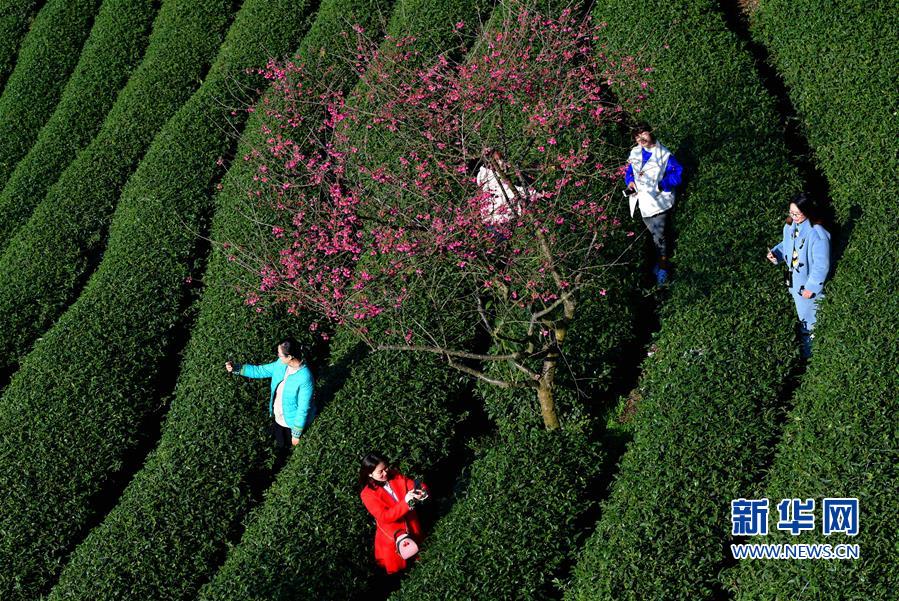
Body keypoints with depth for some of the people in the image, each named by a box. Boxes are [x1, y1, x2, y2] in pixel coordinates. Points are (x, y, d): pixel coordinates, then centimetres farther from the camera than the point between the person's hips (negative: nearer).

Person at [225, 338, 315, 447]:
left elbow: (303, 409, -28)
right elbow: (260, 371, 1)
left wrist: (296, 434, -20)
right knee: (279, 446, 30)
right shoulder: (281, 364, -14)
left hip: (292, 423, -6)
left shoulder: (305, 378, -36)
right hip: (277, 418, 6)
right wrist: (236, 368, -8)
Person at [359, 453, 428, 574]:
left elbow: (414, 486, -13)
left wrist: (421, 491, -39)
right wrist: (405, 502, -43)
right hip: (392, 535, -4)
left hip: (412, 527, 4)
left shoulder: (395, 476, -12)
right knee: (396, 566, 17)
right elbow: (385, 516, -31)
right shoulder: (367, 494, -25)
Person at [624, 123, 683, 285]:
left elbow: (677, 174, -18)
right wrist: (630, 182, -5)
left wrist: (660, 185, -24)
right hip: (643, 202, 6)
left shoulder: (664, 155, -15)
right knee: (653, 234, 21)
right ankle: (661, 260, 39)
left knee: (660, 235, -2)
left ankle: (663, 266, 14)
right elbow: (629, 171, 15)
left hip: (658, 201, -6)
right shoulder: (635, 153, 3)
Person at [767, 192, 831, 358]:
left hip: (809, 284, -8)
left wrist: (811, 287, -20)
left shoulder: (817, 234, -27)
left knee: (809, 321, 8)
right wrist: (775, 253, -5)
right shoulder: (790, 226, -5)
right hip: (794, 281, 8)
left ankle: (808, 354, 25)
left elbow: (821, 266, -23)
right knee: (801, 317, 26)